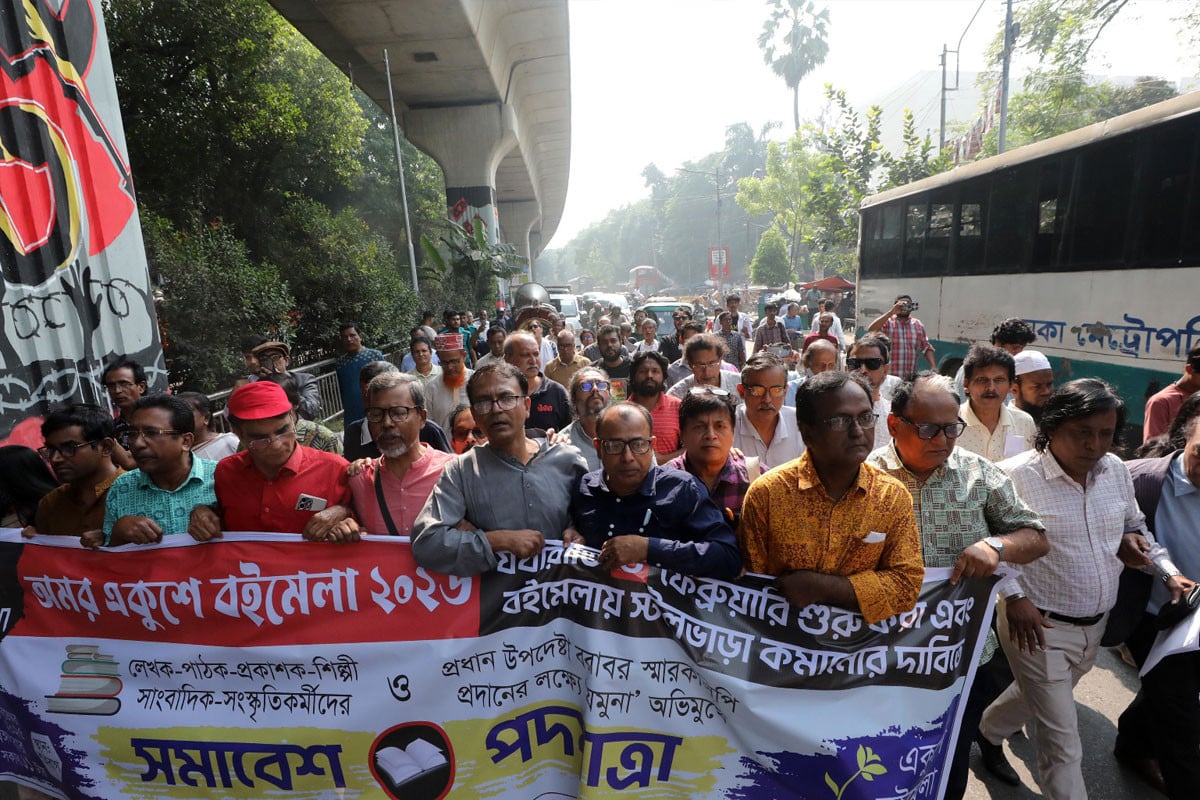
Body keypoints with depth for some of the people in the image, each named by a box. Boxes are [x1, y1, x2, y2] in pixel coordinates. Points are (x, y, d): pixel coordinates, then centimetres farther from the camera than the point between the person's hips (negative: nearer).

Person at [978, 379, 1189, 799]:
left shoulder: (1116, 470, -1)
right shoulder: (1016, 475, -23)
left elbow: (1136, 525, 16)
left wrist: (1169, 572, 3)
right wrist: (1014, 596, -23)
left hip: (1095, 625, 7)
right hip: (1038, 626, -7)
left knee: (1038, 697, 29)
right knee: (1062, 743, 1)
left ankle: (989, 732, 54)